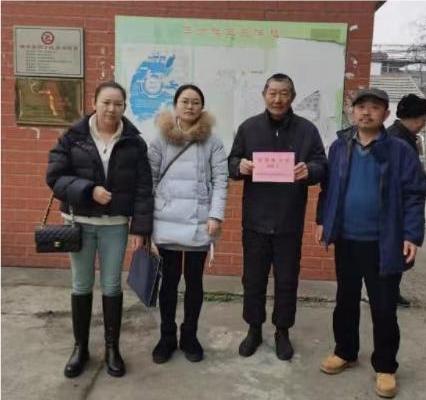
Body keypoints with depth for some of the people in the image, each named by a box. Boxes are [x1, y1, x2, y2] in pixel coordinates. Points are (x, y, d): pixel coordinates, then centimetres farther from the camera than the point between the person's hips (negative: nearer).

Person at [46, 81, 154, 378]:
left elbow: (143, 188, -3)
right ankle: (81, 348, 28)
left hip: (115, 224, 0)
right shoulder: (73, 137, -3)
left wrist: (141, 228, -8)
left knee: (112, 287, 8)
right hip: (79, 222, 1)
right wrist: (88, 190, -19)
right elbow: (54, 177, -5)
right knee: (82, 286, 11)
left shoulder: (134, 142, -2)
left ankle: (112, 348, 25)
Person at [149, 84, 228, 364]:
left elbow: (220, 180, -3)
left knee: (194, 281, 10)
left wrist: (216, 215, -11)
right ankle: (167, 337, 26)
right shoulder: (161, 139, 5)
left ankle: (189, 336, 27)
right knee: (169, 280, 11)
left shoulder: (212, 141, 2)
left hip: (199, 223, -1)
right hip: (166, 222, 1)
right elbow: (150, 179, 4)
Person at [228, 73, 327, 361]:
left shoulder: (307, 130, 0)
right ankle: (254, 329, 30)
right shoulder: (248, 127, 3)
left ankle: (283, 332, 29)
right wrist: (239, 166, -17)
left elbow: (322, 166, 2)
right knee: (253, 279, 11)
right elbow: (231, 162, 7)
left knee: (287, 280, 10)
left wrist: (309, 170, -21)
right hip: (255, 220, 1)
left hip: (290, 222, 0)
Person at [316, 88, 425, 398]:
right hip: (346, 240, 3)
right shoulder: (339, 146, 3)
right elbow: (328, 187, 9)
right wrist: (322, 221, 6)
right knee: (346, 300, 17)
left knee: (384, 308, 7)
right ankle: (345, 352, 37)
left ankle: (385, 366, 26)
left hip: (383, 244, -3)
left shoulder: (400, 151, -6)